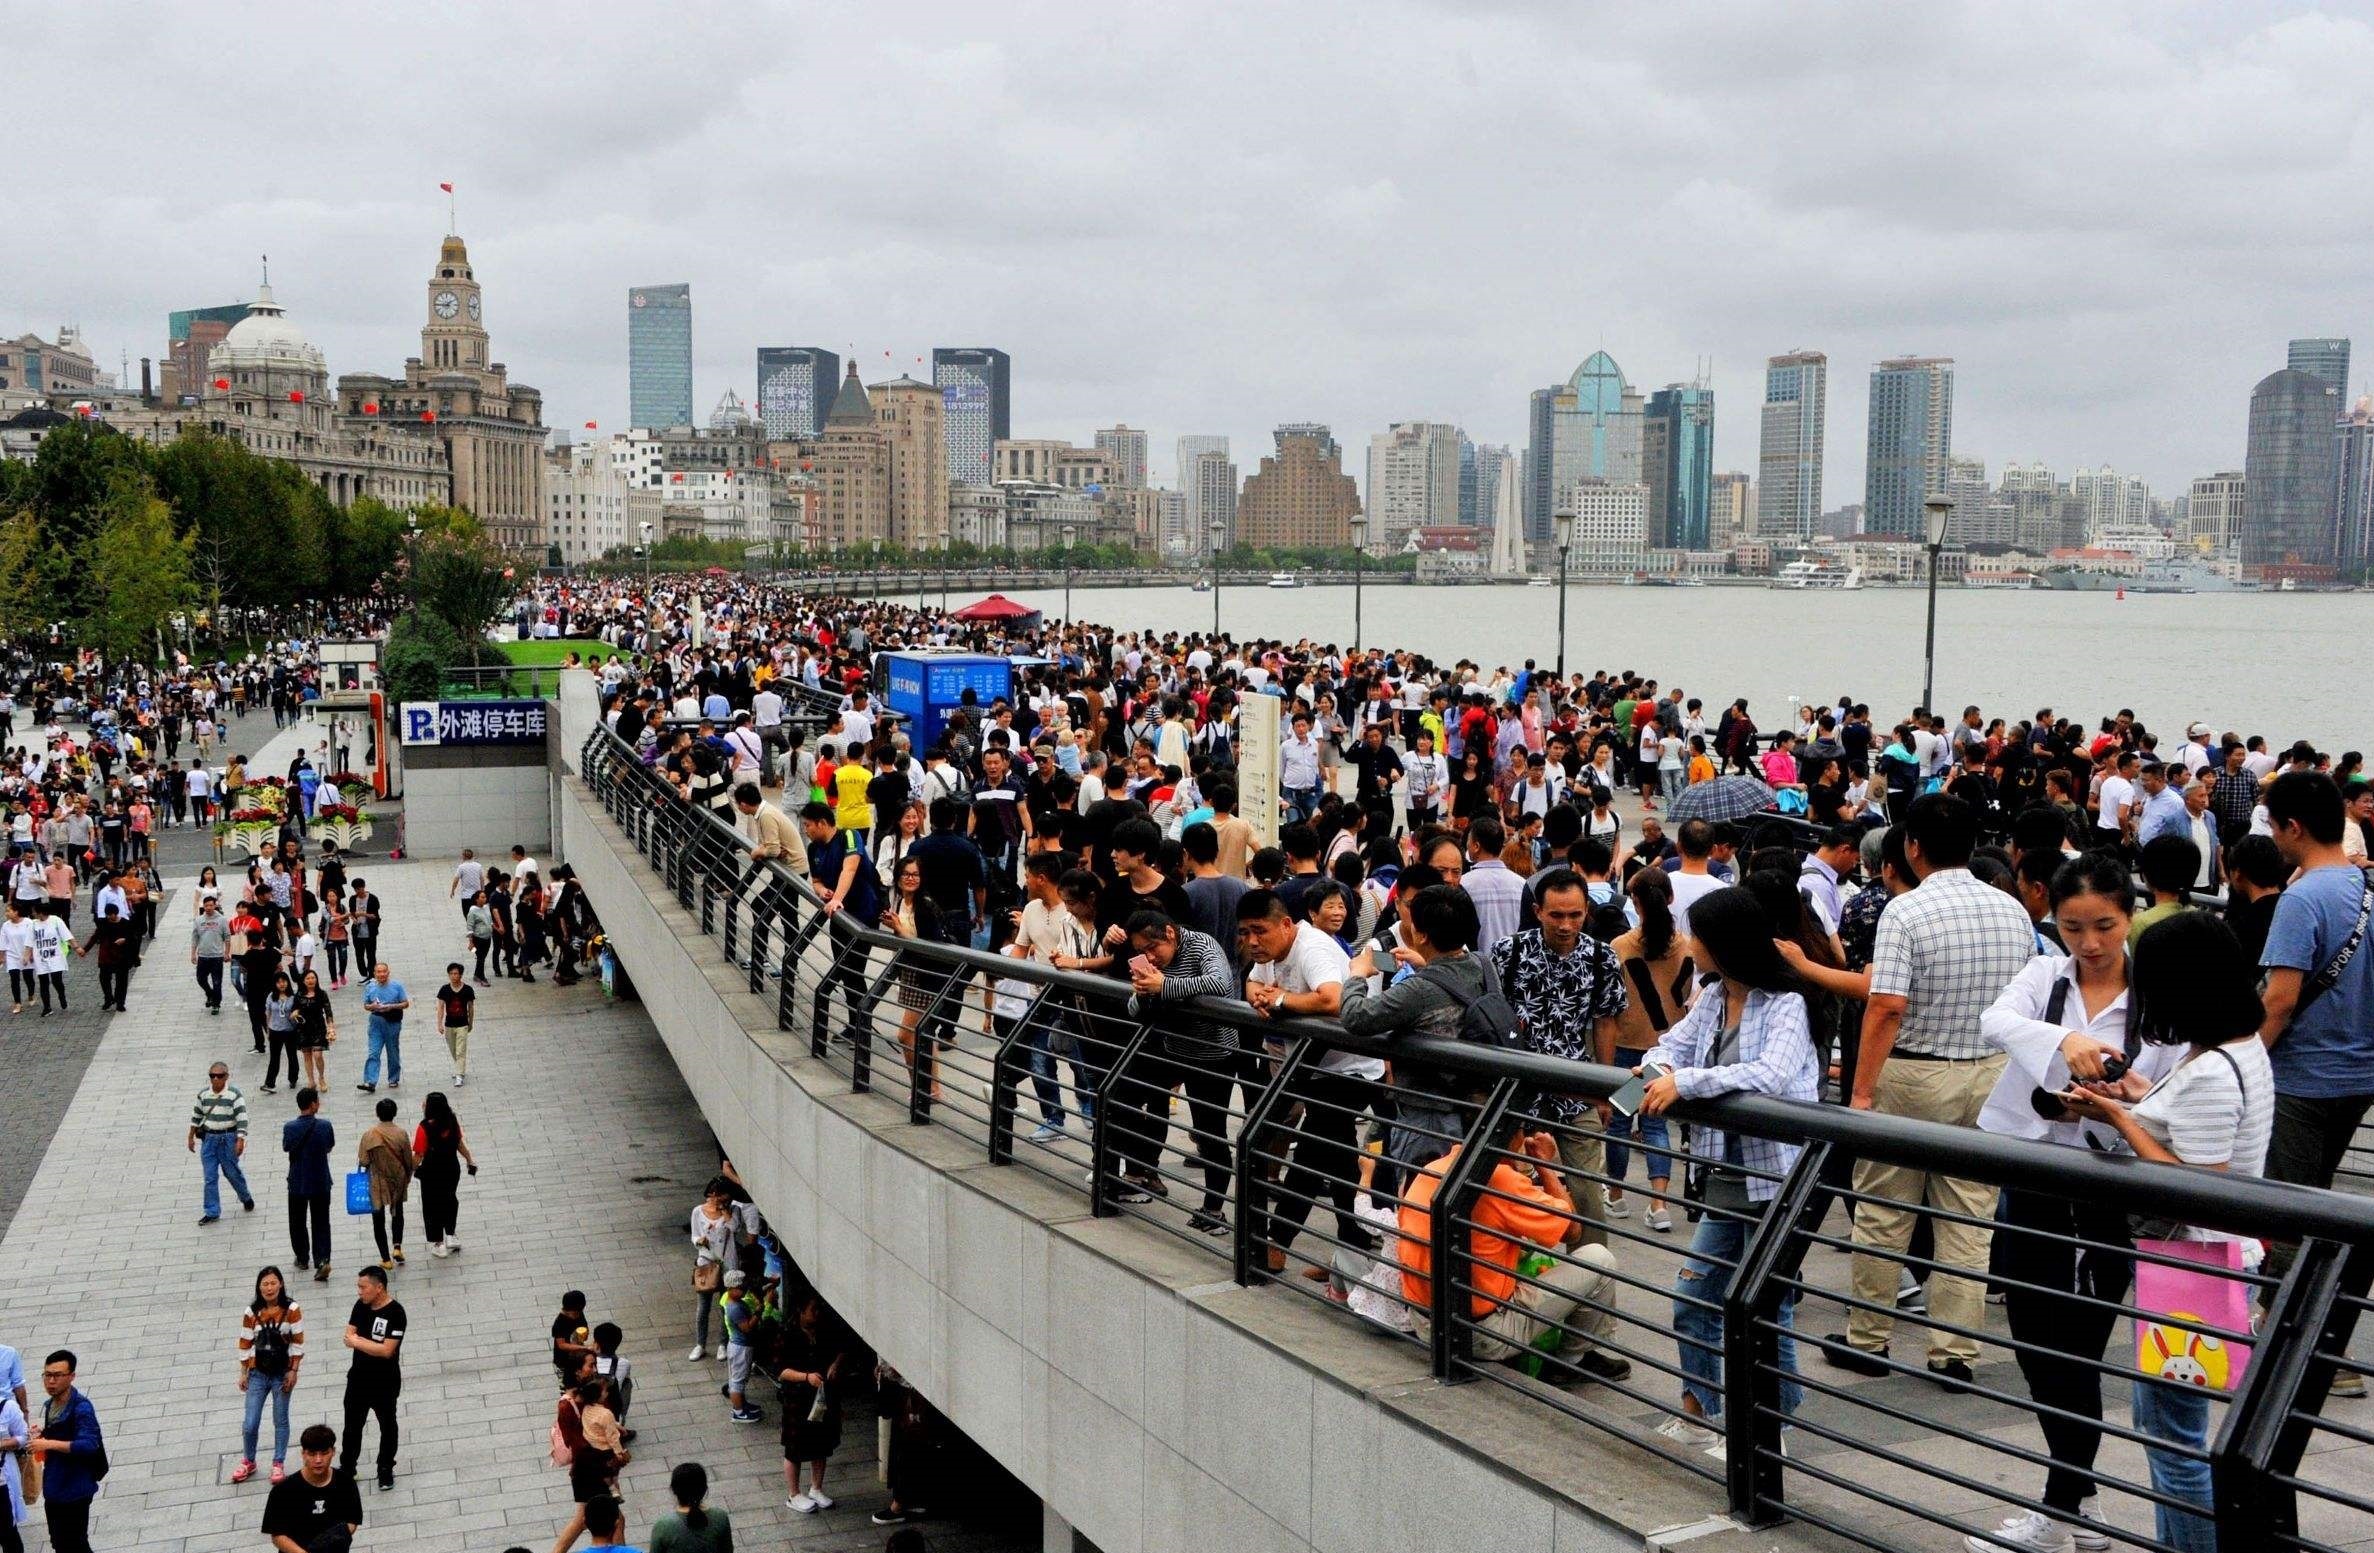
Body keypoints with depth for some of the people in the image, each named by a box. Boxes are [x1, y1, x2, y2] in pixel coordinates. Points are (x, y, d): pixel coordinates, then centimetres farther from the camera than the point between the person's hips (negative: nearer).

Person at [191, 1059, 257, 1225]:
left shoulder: (234, 1093, -13)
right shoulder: (203, 1094, 1)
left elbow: (242, 1118, -15)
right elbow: (196, 1115, 14)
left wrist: (240, 1140, -20)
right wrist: (191, 1137, 16)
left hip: (228, 1138, -4)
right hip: (208, 1138, 4)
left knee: (232, 1172, 7)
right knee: (210, 1177, 4)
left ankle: (246, 1198, 33)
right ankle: (212, 1212, 11)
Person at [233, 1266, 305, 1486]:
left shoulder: (292, 1309, -12)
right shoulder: (251, 1312, -7)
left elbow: (298, 1343, -7)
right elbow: (245, 1344, 1)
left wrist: (293, 1371, -9)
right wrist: (243, 1374, 3)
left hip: (282, 1373, -1)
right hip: (258, 1373, 1)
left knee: (280, 1420, 10)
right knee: (250, 1423, 3)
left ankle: (279, 1464, 25)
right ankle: (248, 1462, 26)